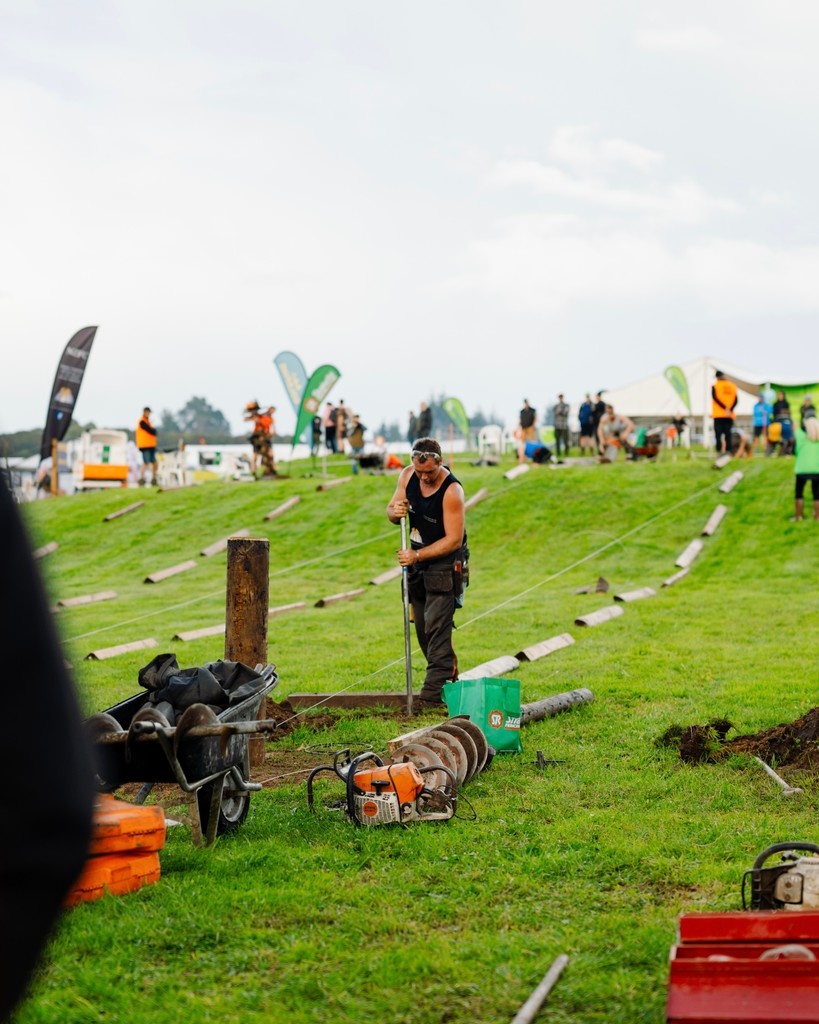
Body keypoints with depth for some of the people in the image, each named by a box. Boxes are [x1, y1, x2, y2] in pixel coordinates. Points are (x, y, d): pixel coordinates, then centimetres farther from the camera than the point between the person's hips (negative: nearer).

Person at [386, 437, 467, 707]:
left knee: (436, 625, -14)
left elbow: (453, 540, -22)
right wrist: (395, 512, -18)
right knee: (423, 626, 11)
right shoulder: (407, 475, -4)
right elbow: (391, 510, 7)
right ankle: (448, 674, 24)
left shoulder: (452, 491, -24)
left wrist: (417, 555, -25)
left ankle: (435, 688, -15)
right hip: (417, 561, 7)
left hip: (444, 563, -7)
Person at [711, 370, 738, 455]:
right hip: (729, 416, 3)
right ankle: (728, 451, 0)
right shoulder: (732, 385, 10)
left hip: (718, 414, -3)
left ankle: (719, 451, -13)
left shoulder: (715, 385, 0)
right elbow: (736, 399, 0)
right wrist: (730, 410, -11)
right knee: (728, 434, 5)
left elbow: (715, 398, -12)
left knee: (718, 434, -3)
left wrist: (725, 408, -16)